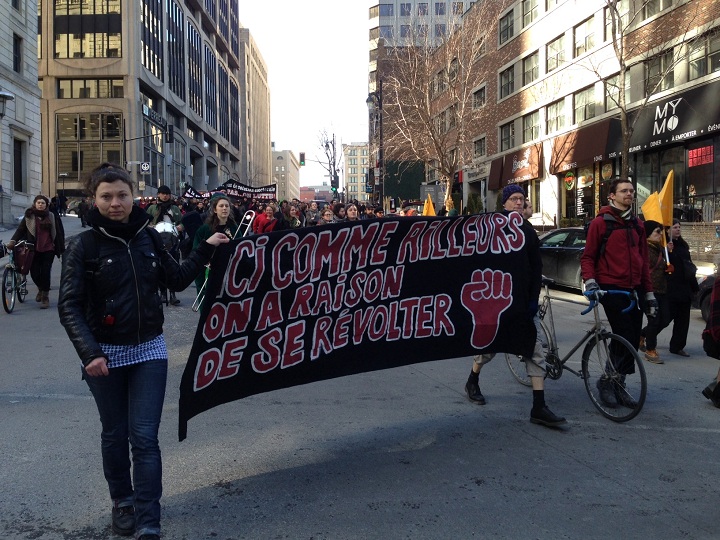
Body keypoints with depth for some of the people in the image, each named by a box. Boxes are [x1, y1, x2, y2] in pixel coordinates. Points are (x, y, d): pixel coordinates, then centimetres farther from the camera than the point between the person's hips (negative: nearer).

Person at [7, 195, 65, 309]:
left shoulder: (52, 217, 3)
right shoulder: (29, 216, 4)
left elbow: (59, 233, 4)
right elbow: (20, 230, -2)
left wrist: (61, 249, 2)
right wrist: (13, 241, -18)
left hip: (48, 249, -1)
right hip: (34, 250, 1)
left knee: (45, 272, -4)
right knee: (34, 273, 1)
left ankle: (45, 297, 10)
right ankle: (41, 289, 33)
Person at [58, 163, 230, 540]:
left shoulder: (148, 237, 2)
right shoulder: (84, 245, -8)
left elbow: (177, 280, 14)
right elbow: (69, 306, -12)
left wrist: (206, 249, 9)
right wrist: (89, 353, -24)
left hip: (149, 351, 2)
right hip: (105, 354, -2)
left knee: (145, 438, -2)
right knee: (115, 434, 14)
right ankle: (122, 502, 35)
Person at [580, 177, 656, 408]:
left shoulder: (637, 225, 15)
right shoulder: (600, 222, -2)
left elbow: (643, 261, 17)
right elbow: (587, 257, -2)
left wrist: (649, 293, 15)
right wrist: (590, 281, -18)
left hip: (634, 289, 6)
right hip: (611, 289, -6)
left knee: (633, 340, 5)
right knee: (625, 338, -12)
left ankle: (617, 384, 19)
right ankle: (607, 381, 6)